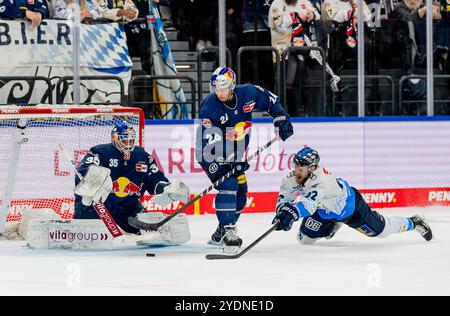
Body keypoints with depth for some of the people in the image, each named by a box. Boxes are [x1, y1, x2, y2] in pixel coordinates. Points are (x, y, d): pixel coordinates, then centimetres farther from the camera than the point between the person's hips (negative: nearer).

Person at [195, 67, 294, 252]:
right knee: (228, 186, -25)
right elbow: (210, 142, -29)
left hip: (235, 154, 6)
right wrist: (231, 159, -37)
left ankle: (219, 236, 16)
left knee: (241, 192, 6)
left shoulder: (248, 94, -14)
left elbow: (271, 101, 6)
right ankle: (227, 231, -24)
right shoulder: (209, 108, -26)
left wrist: (281, 119, -4)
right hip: (212, 154, -6)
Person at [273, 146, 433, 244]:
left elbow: (309, 202, -64)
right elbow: (284, 200, -18)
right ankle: (334, 224, 38)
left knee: (382, 229, 7)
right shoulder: (290, 179, -24)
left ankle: (413, 223, 36)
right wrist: (282, 213, -42)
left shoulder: (322, 181, -47)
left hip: (350, 206, -6)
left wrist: (291, 214, -81)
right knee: (305, 238, 8)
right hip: (323, 210, 6)